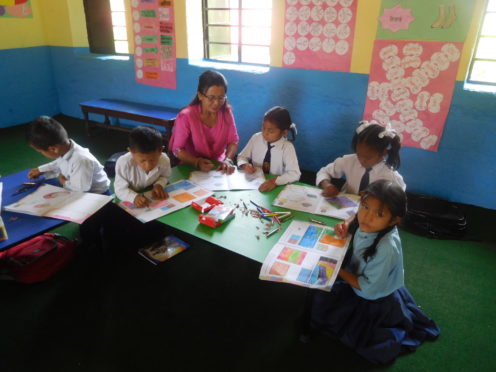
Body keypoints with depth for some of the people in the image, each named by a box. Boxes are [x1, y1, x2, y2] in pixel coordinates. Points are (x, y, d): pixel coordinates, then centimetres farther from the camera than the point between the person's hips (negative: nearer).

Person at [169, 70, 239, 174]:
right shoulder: (186, 116, -15)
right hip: (192, 168, -2)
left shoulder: (226, 111, -4)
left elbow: (233, 141, 0)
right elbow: (177, 149, -11)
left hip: (219, 166, 3)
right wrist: (197, 162, -26)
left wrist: (228, 160, -18)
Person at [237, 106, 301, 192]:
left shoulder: (287, 147, -13)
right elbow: (242, 156, 9)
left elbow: (295, 174, -19)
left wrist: (275, 181, -33)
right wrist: (245, 165, -13)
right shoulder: (256, 138, -3)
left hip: (276, 187, -2)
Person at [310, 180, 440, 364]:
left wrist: (338, 270, -18)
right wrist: (346, 226, -13)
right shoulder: (367, 223, -21)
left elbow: (367, 287, -27)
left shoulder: (387, 247, -40)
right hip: (359, 282, 7)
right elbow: (358, 222, 8)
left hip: (376, 301, -7)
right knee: (321, 297, 14)